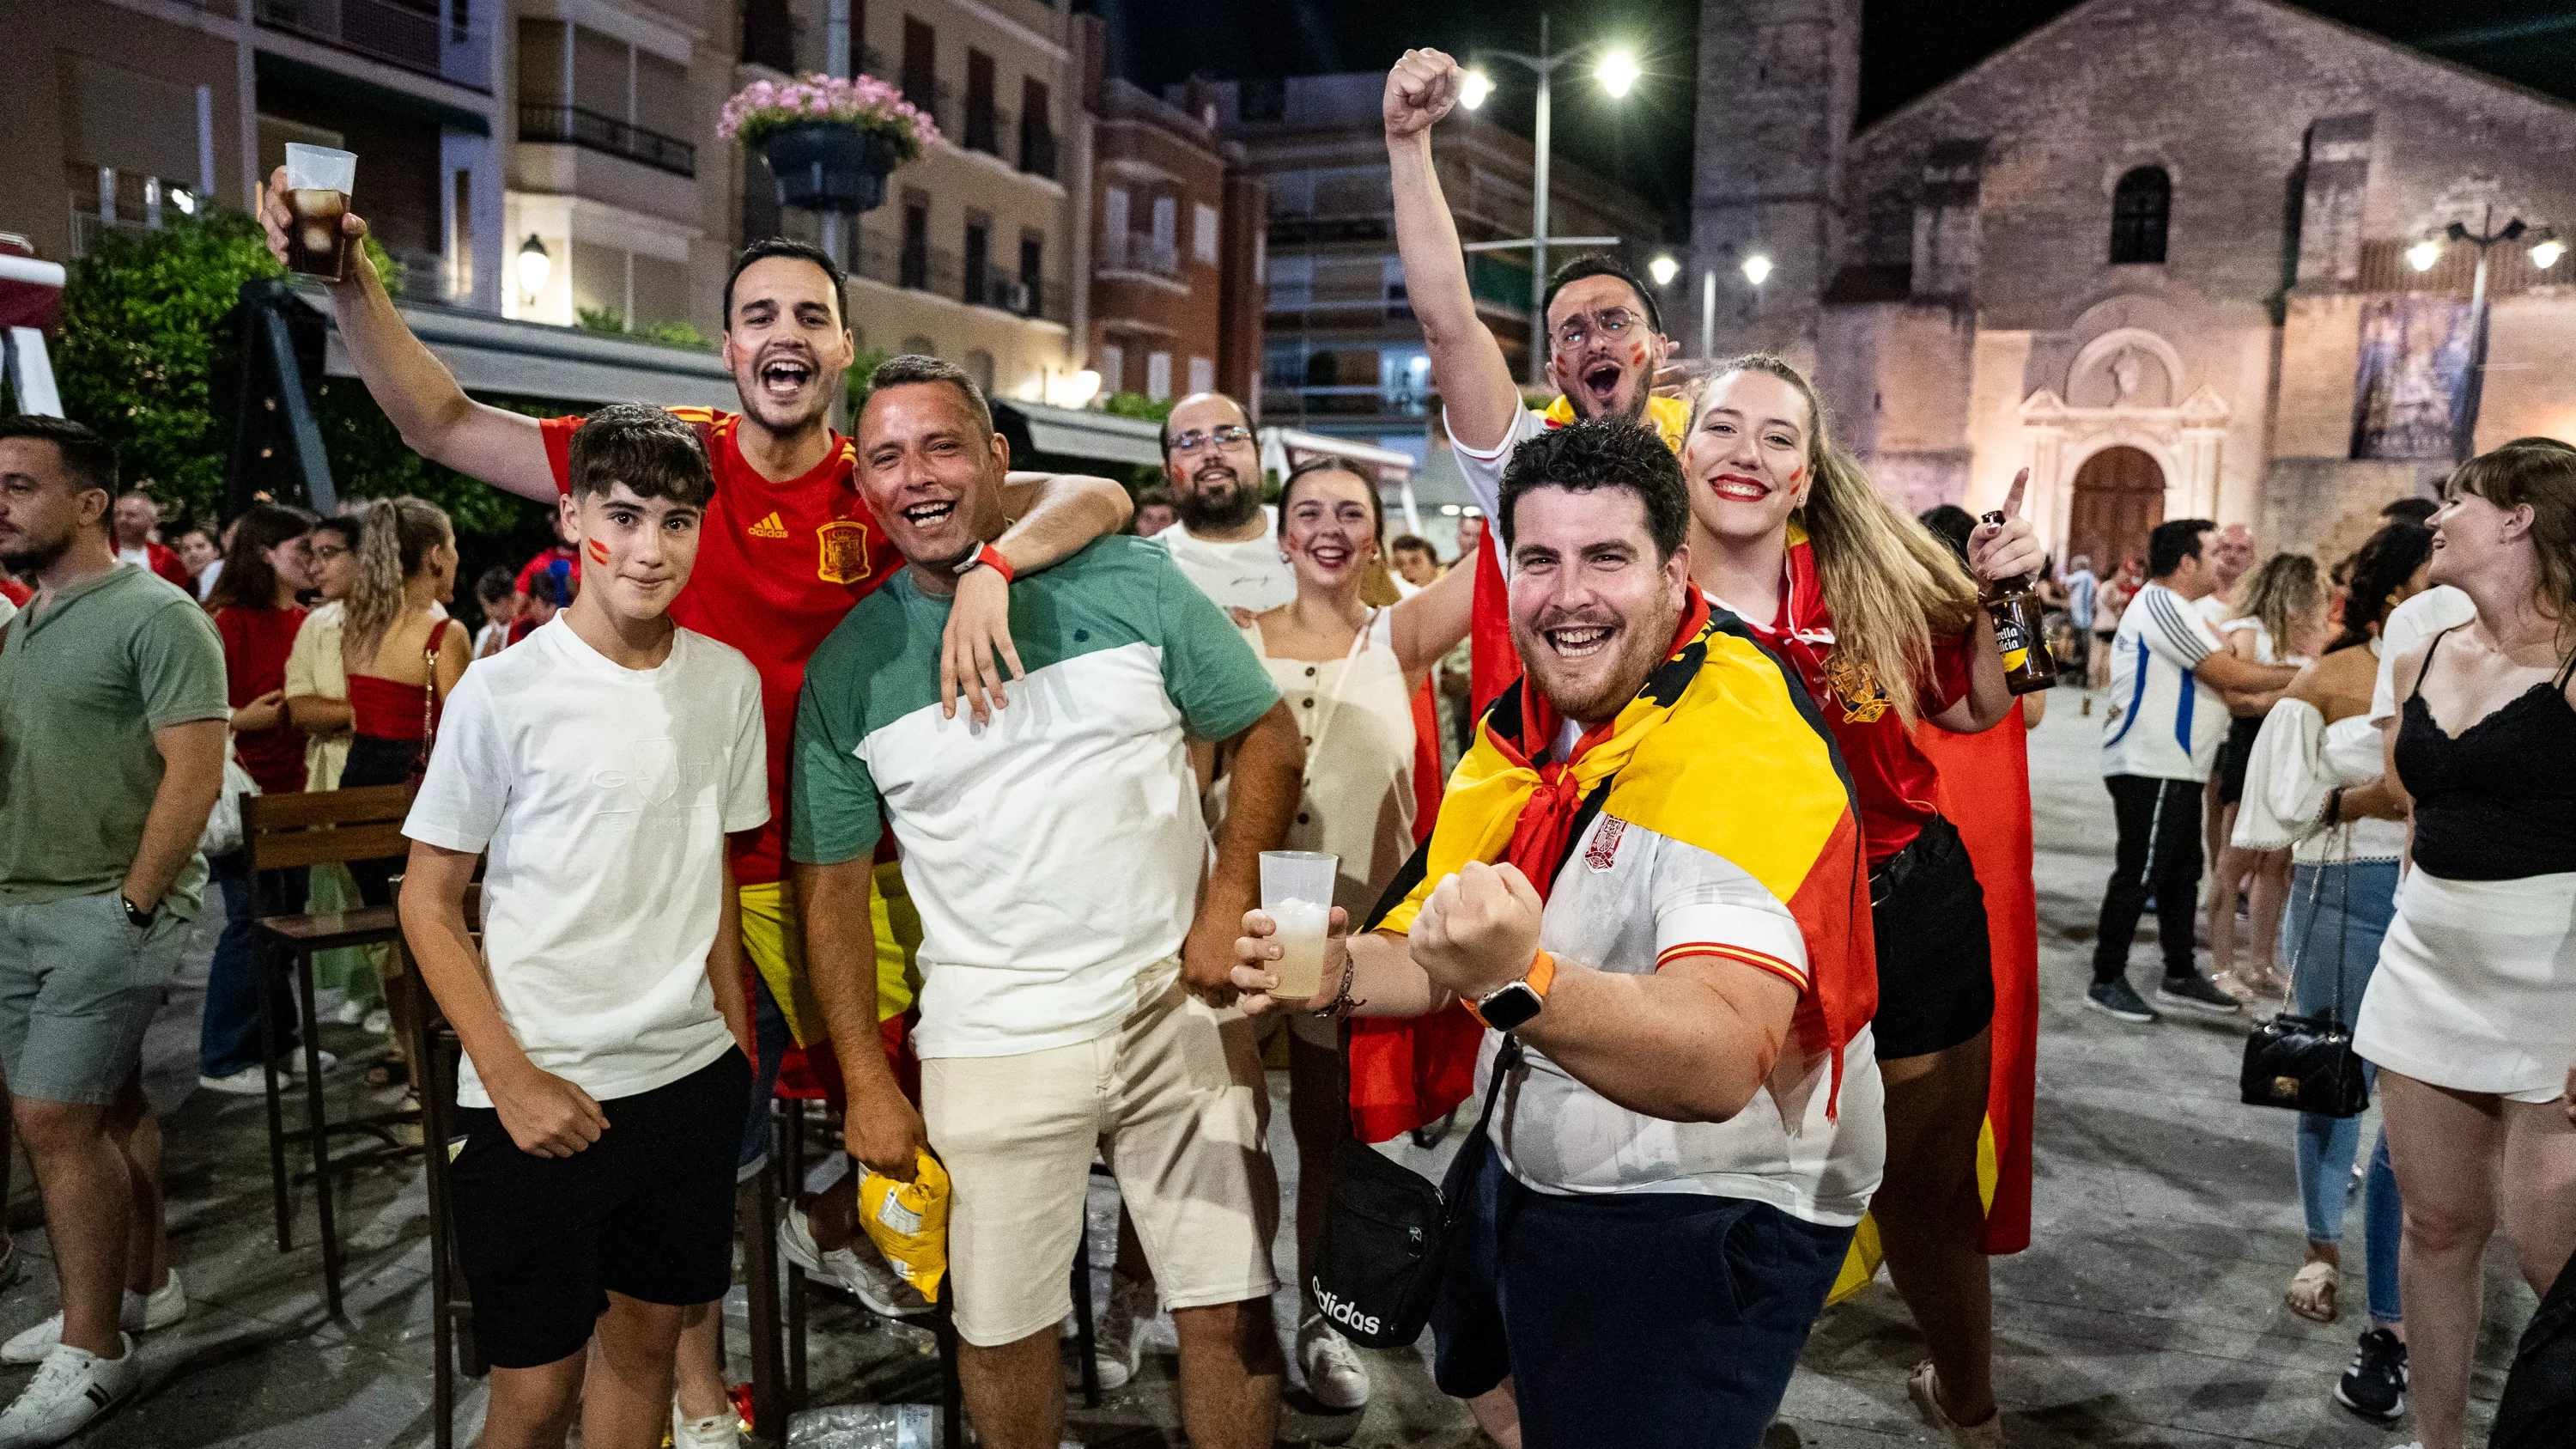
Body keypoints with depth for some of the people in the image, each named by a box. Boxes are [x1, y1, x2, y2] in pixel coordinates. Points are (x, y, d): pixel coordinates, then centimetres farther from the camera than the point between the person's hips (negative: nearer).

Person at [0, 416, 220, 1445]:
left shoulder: (156, 617, -11)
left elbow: (194, 775, -17)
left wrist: (130, 905, -16)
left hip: (107, 912, -7)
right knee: (105, 1107, 15)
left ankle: (91, 1351, 5)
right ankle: (142, 1286, 28)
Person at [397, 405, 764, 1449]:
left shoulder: (728, 681, 1)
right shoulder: (503, 691, -11)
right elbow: (429, 901, -5)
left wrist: (736, 1040, 11)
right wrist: (509, 1077, -12)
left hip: (690, 1077, 4)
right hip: (537, 1091, -3)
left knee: (644, 1341, 16)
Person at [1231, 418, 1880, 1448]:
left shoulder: (1744, 752, -27)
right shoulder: (1522, 727, -1)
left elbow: (1720, 1066, -39)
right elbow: (1437, 955, 4)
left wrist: (1517, 983, -55)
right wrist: (1341, 972, -18)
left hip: (1705, 1219, -8)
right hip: (1523, 1175, 8)